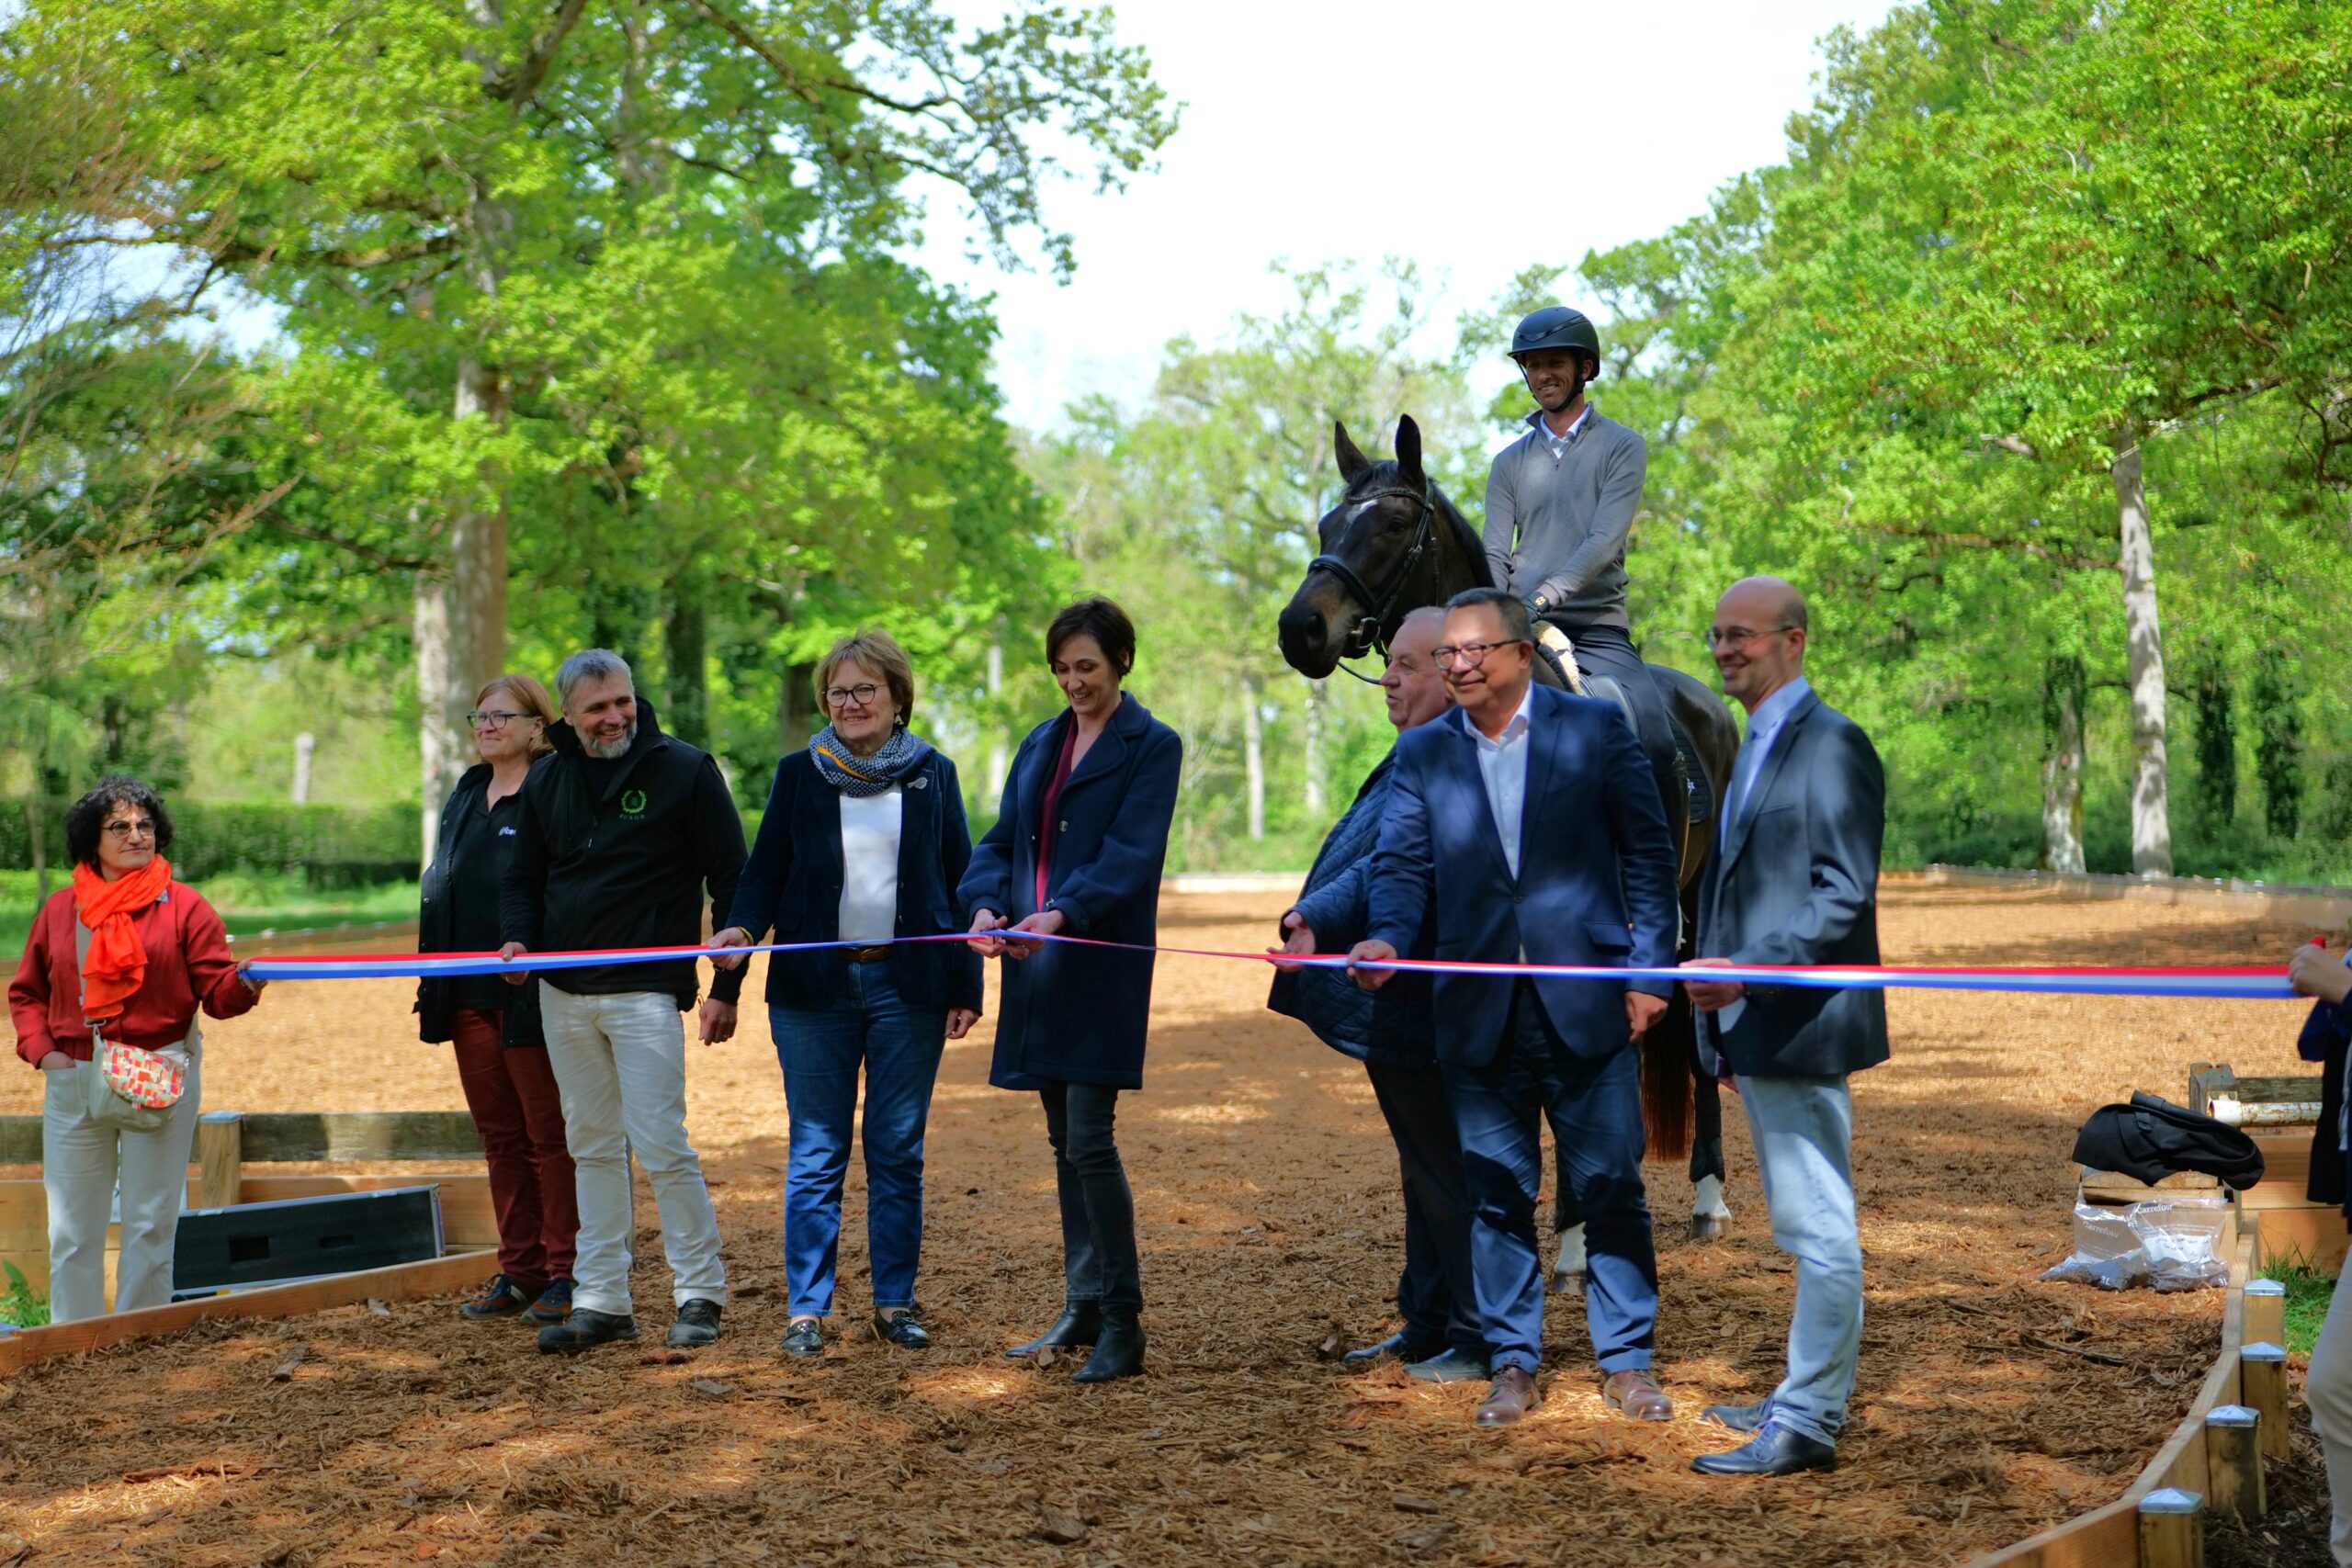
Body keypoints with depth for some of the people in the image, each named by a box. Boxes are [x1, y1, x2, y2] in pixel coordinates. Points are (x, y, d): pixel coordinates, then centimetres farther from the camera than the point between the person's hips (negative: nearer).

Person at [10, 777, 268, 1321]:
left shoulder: (183, 906, 1)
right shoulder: (59, 910, 9)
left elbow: (216, 993, -6)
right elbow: (27, 991, 15)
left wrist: (242, 984, -28)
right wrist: (40, 1048, -1)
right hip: (72, 1079, 3)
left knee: (150, 1224, 2)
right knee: (72, 1228, 8)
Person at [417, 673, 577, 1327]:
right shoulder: (466, 796, 17)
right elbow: (440, 889, 21)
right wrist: (432, 986, 17)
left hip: (533, 998, -8)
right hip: (470, 996, 8)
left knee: (550, 1137, -1)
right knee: (500, 1137, 12)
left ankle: (565, 1274, 6)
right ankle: (519, 1272, 20)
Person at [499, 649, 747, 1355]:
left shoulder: (685, 771, -4)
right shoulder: (546, 781, 11)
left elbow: (731, 883, -2)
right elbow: (523, 877, 20)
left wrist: (726, 988, -6)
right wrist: (518, 939, -2)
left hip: (645, 990, -6)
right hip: (562, 992, 6)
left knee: (660, 1144, -9)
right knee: (592, 1146, 10)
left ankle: (700, 1294, 4)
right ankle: (601, 1301, 16)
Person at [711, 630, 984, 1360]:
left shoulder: (933, 774, 7)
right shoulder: (799, 774, 7)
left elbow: (959, 882, 7)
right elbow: (765, 869, 5)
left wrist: (965, 986, 2)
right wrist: (742, 927, -16)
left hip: (907, 985, 0)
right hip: (815, 986, 0)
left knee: (898, 1152, 6)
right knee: (816, 1153, 1)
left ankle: (895, 1301, 15)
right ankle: (807, 1309, 6)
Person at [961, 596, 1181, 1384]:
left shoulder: (1153, 746, -3)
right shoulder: (1040, 745, 16)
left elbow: (1131, 853, -14)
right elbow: (1000, 841, 13)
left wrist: (1065, 912, -28)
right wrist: (985, 904, -8)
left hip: (1103, 966, -7)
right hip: (1038, 966, 7)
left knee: (1090, 1142, -11)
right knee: (1064, 1143, 11)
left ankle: (1123, 1324, -4)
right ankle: (1083, 1308, 20)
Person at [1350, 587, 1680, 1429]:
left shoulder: (1595, 727, 0)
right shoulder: (1423, 752, 7)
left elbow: (1648, 853, 1)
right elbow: (1401, 863, 2)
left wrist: (1649, 970, -5)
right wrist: (1388, 938, -19)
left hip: (1586, 1004, -2)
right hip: (1479, 1012, 2)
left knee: (1611, 1187, 4)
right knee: (1496, 1194, 9)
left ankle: (1626, 1361, 15)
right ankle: (1513, 1364, 19)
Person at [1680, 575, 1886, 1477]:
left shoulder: (1830, 745, -12)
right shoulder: (1753, 749, 18)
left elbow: (1845, 898, -18)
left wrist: (1747, 971, -24)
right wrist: (1713, 976, 16)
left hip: (1799, 1027, -10)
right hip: (1753, 1029, 10)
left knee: (1820, 1228, -4)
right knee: (1805, 1227, 17)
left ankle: (1807, 1425, -1)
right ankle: (1805, 1397, 26)